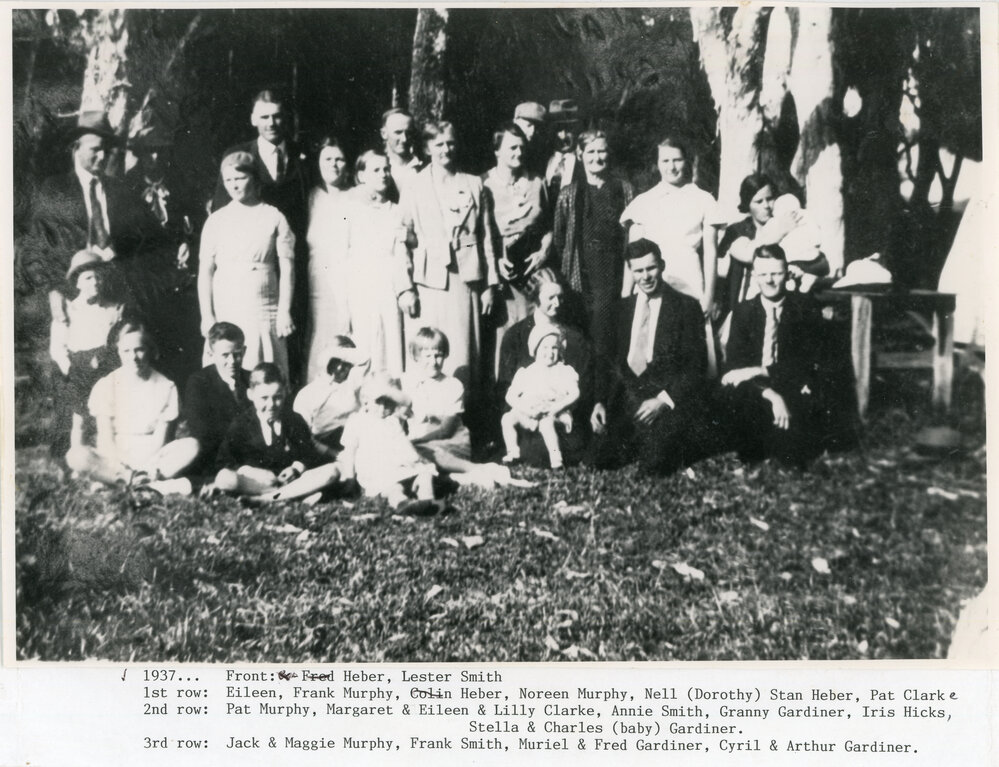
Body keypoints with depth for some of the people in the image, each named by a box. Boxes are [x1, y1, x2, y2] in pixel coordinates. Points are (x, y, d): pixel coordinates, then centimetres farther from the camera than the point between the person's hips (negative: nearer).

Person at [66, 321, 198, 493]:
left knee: (190, 447, -27)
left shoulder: (165, 386, 3)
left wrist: (149, 466, -22)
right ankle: (152, 485, -35)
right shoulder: (106, 385, 2)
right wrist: (119, 466, -24)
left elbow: (161, 436, -2)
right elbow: (105, 436, -5)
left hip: (152, 458, 1)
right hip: (115, 459, -1)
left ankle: (109, 479, -32)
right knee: (76, 456, -30)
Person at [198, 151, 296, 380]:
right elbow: (205, 271, 6)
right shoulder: (217, 220, 7)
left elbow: (286, 268, 3)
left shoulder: (274, 217, 3)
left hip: (264, 314, -1)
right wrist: (207, 316, -1)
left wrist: (285, 311, -3)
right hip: (225, 313, 1)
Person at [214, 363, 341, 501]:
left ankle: (262, 498, -28)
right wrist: (251, 472, -19)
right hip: (255, 478, -2)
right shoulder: (241, 424, 0)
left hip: (291, 477, 2)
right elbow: (224, 462, -4)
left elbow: (308, 454, 7)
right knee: (224, 479, -33)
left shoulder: (295, 420, 5)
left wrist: (296, 468, -14)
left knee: (332, 471, -22)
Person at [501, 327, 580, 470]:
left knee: (546, 423, -37)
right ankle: (513, 452, -12)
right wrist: (524, 408, -13)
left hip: (554, 415, -3)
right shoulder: (525, 373, 12)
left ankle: (555, 457, -30)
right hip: (528, 415, 3)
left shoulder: (565, 371, 8)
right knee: (507, 418, -20)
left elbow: (574, 394, -2)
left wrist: (555, 407, -17)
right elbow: (510, 396, 6)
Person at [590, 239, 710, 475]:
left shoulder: (686, 307, 0)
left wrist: (663, 400, -16)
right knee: (601, 459, -14)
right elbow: (609, 361, 13)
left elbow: (696, 367, -5)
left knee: (652, 464, -24)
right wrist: (600, 401, -3)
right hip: (625, 397, 4)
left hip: (671, 399, -4)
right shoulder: (622, 308, 14)